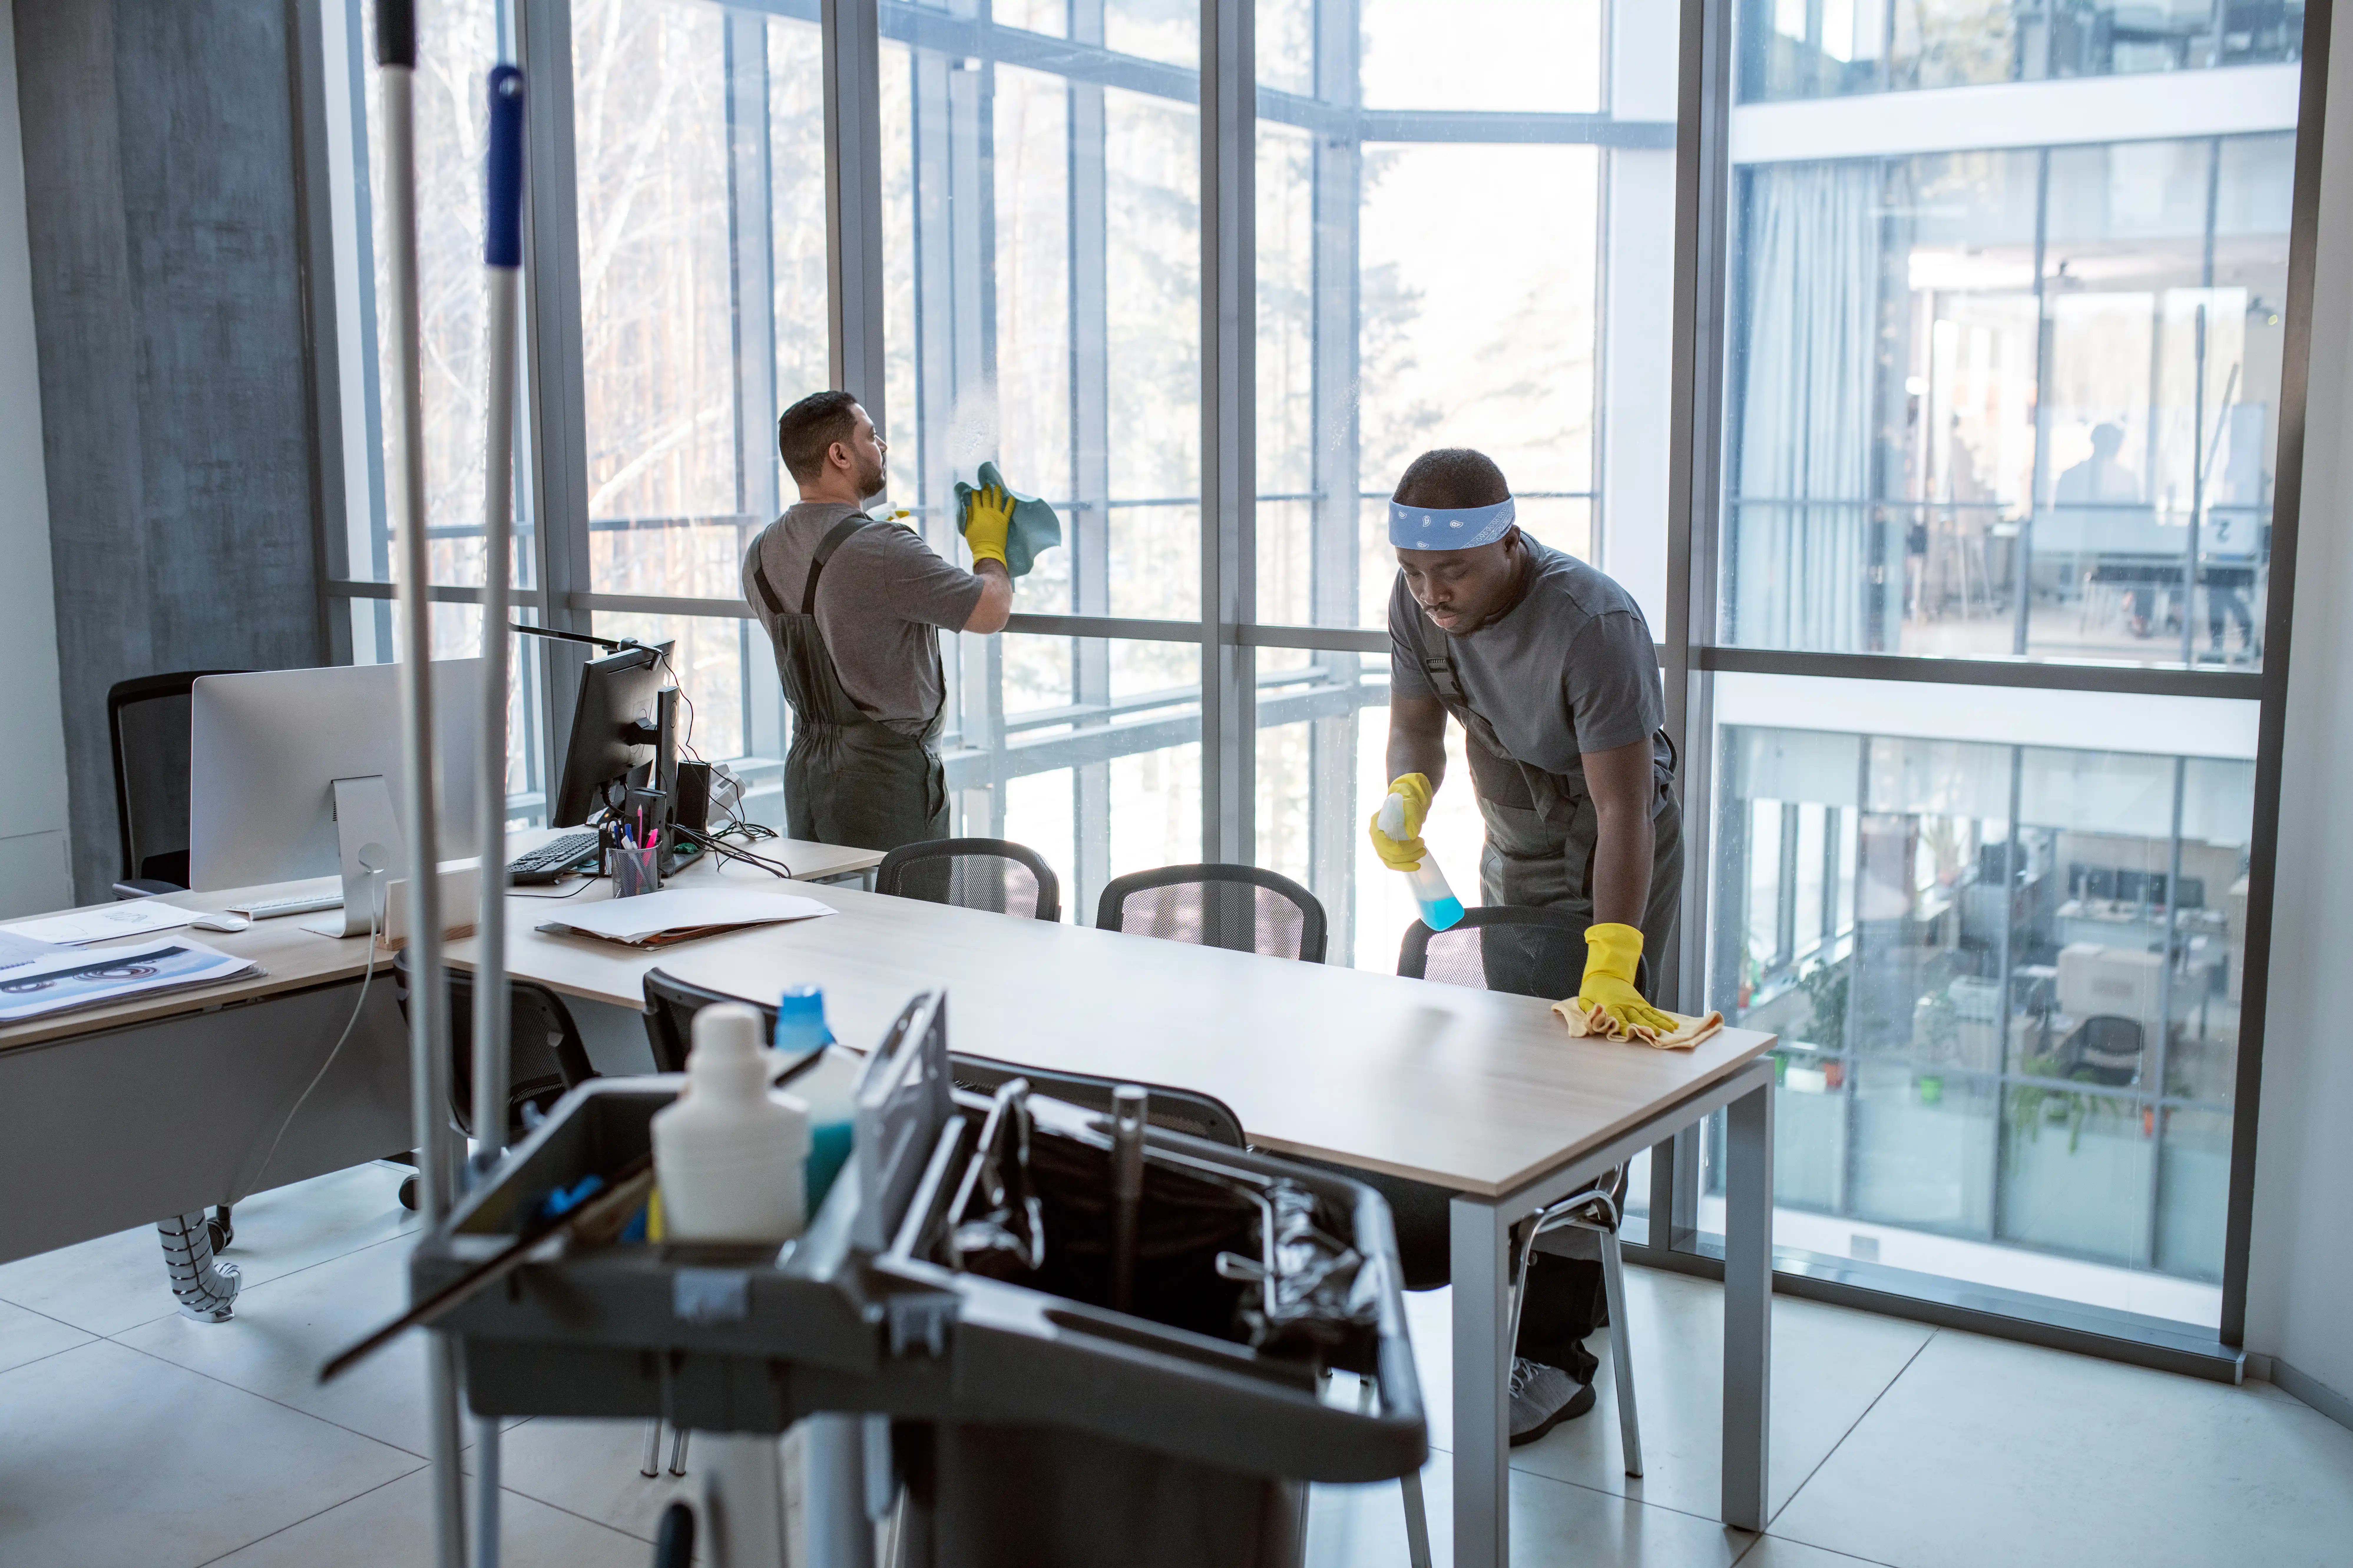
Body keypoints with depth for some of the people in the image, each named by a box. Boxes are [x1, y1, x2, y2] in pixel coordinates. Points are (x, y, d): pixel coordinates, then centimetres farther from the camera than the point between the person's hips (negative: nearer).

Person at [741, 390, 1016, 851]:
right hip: (886, 776, -8)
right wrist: (989, 544, 7)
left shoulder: (762, 553, 6)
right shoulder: (883, 550, -20)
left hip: (805, 768, 8)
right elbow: (991, 611, -14)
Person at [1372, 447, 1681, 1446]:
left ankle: (1556, 1358, 1)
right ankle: (1573, 1297, 34)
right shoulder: (1419, 602, -14)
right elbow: (1417, 723, -5)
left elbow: (1623, 809, -36)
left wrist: (1611, 962, -46)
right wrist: (1407, 795, -29)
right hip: (1513, 869, 7)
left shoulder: (1594, 625, -34)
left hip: (1611, 878, -7)